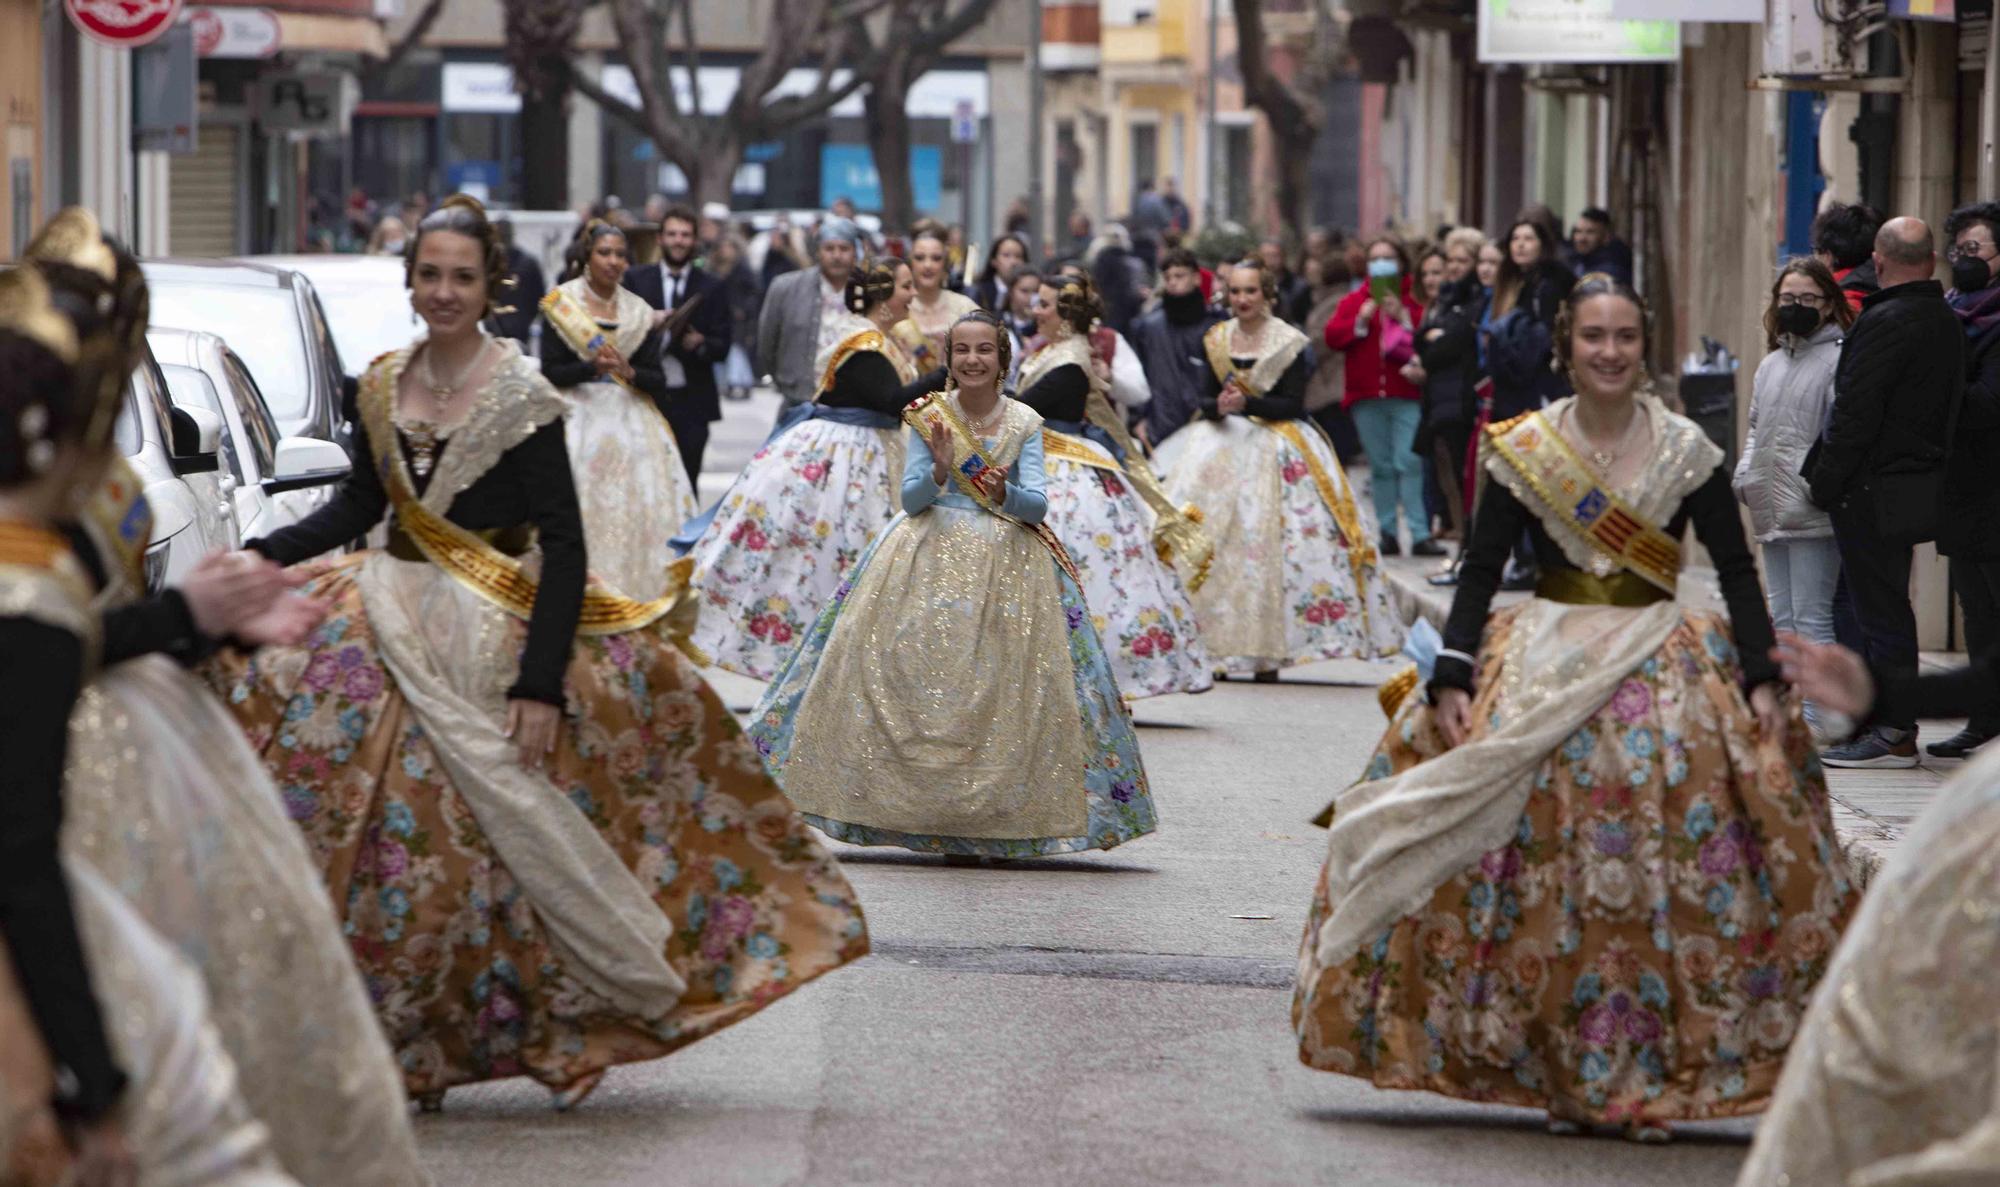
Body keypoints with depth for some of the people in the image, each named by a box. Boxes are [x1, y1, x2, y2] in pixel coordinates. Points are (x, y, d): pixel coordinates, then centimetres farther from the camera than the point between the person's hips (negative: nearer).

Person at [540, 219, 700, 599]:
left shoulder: (640, 312, 9)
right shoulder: (562, 306, 2)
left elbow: (657, 382, 5)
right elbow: (550, 373, -4)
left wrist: (629, 371, -15)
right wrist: (592, 367, -19)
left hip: (631, 422, 3)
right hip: (580, 421, -3)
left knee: (638, 513, -4)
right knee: (585, 513, -9)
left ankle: (634, 597, -1)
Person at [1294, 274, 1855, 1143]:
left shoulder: (1686, 451, 2)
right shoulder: (1523, 450, 2)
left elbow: (1738, 572, 2)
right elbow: (1479, 571, 2)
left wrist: (1761, 681, -9)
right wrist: (1450, 680, -10)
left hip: (1663, 671, 0)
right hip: (1544, 668, 0)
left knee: (1665, 877, -7)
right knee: (1547, 873, -6)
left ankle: (1649, 1077, 0)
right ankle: (1558, 1072, 4)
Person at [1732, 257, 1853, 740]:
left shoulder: (1840, 359, -6)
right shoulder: (1771, 364, 19)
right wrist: (1744, 475, 10)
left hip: (1813, 512, -8)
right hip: (1772, 509, 8)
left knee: (1812, 616, -9)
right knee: (1782, 618, 11)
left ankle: (1811, 716, -8)